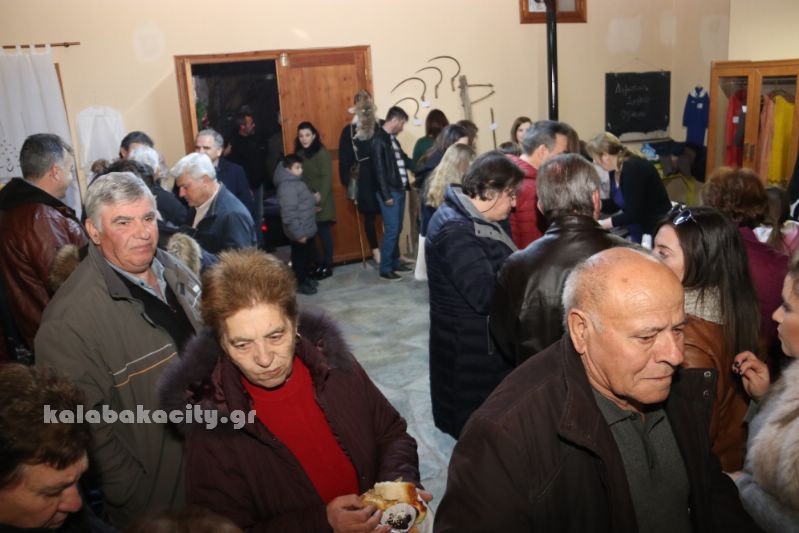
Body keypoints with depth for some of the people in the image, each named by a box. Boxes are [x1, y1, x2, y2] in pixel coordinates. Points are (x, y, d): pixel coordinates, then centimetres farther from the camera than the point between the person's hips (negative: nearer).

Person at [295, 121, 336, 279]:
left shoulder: (322, 153, -9)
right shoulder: (299, 154, 7)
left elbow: (327, 179, -13)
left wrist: (320, 202, -17)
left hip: (321, 203, -5)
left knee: (324, 233, 3)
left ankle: (327, 266, 14)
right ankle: (318, 264, 18)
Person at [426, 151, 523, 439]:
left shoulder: (473, 218, 8)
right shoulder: (455, 229, -24)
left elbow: (497, 267, 13)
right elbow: (485, 294, -30)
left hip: (485, 341, 10)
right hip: (469, 348, -10)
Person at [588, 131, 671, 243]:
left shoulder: (632, 168, -23)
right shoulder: (615, 170, 2)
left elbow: (633, 213, -27)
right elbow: (614, 205, 11)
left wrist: (600, 224, -26)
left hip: (655, 231, -8)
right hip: (636, 231, 9)